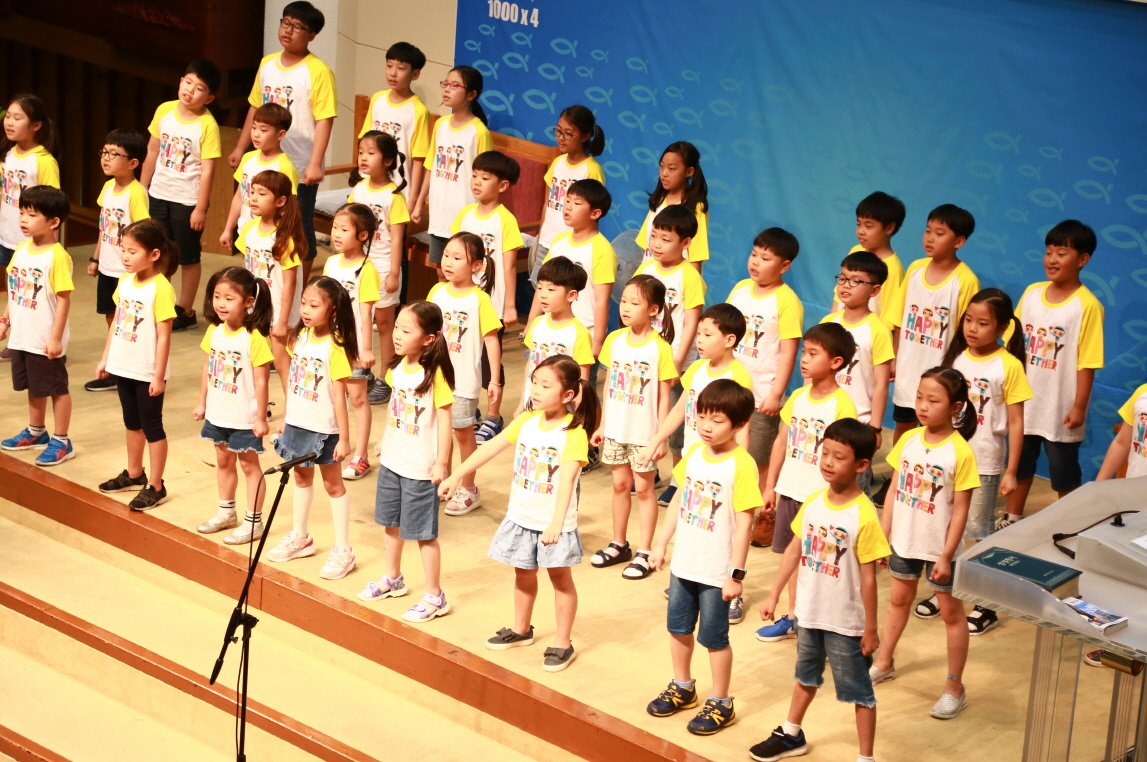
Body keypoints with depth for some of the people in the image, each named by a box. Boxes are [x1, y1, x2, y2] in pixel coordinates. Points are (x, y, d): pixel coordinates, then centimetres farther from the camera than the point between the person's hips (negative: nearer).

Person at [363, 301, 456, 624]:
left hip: (420, 467, -8)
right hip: (392, 460, 8)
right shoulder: (398, 367, 0)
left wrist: (442, 462, -17)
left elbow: (444, 418, -17)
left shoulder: (435, 373, -21)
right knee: (391, 523, 21)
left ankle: (435, 597, 12)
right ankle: (392, 579, 41)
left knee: (423, 532, 0)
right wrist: (383, 440, 19)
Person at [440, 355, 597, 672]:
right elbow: (492, 448, 4)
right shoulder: (526, 421, -1)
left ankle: (562, 643, 15)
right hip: (521, 515, 6)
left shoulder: (574, 433, -20)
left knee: (560, 576, 6)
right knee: (523, 573, 20)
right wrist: (456, 476, 3)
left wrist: (556, 522, -40)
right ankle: (521, 629, 38)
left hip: (554, 521, -6)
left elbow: (567, 479, -30)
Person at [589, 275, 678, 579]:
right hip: (616, 429, 5)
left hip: (644, 432, -5)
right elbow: (609, 385, 8)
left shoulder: (660, 348, -14)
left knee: (643, 488, 4)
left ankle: (645, 553, 13)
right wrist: (601, 425, 10)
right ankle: (619, 545, 28)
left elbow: (664, 397, -10)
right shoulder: (614, 340, 0)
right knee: (620, 484, 15)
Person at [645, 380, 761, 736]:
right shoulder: (694, 454, 0)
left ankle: (720, 703, 23)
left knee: (714, 637, 6)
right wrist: (662, 544, 13)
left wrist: (736, 573, -18)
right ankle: (682, 687, 40)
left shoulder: (741, 465, -19)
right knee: (678, 627, 20)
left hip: (716, 571, -6)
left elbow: (744, 523, -18)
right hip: (683, 563, 6)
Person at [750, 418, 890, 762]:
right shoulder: (813, 503, -5)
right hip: (809, 613, 6)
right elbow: (794, 550, 6)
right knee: (806, 677, 27)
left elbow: (868, 577, -16)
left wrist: (871, 629, -11)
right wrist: (774, 595, 9)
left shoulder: (863, 516, -22)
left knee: (859, 691, 9)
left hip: (845, 622, -6)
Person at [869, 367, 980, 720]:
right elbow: (894, 490, 3)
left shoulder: (960, 453, -18)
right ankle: (884, 663, 41)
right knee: (899, 598, 23)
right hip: (904, 540, 5)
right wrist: (882, 536, 2)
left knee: (951, 611, 8)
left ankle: (955, 688, 18)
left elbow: (960, 510, -15)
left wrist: (946, 557, -15)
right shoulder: (909, 440, -4)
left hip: (940, 548, -5)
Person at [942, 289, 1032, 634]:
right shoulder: (957, 357, 1)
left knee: (981, 531, 4)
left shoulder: (1009, 365, -11)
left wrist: (1011, 471, -10)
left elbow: (1016, 423, -9)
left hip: (985, 463, -4)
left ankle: (987, 606, 15)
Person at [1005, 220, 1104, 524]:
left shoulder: (1087, 305, -15)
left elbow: (1087, 362, -15)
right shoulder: (1031, 293, 1)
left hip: (1061, 408, -5)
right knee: (1019, 462, 20)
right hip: (1023, 402, 5)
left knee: (1064, 473, 8)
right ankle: (1012, 518, 36)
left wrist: (1079, 406, -15)